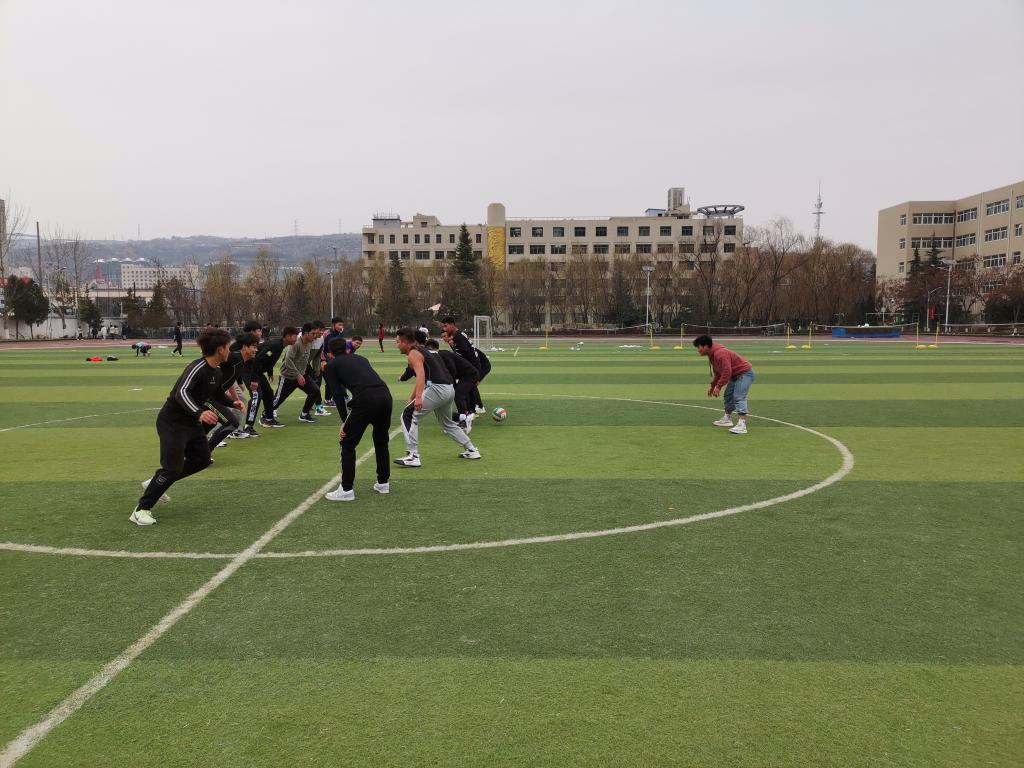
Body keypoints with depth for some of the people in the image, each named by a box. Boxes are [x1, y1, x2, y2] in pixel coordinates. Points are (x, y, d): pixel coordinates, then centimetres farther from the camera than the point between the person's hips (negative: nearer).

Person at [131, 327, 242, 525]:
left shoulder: (217, 373, 3)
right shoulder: (197, 368, -25)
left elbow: (218, 394, 23)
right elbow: (182, 392, -41)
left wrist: (232, 403, 3)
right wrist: (199, 413, -56)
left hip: (191, 422, 9)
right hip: (171, 422, -9)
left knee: (202, 460, 14)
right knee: (173, 467, -14)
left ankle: (156, 483, 28)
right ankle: (141, 510, -1)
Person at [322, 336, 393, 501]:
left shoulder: (331, 365, 19)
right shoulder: (360, 358, 34)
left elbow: (338, 394, 8)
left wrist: (344, 421, 8)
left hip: (365, 399, -5)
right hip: (385, 395, 6)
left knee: (347, 444, 10)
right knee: (381, 441, 25)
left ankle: (346, 490, 11)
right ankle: (383, 483, 32)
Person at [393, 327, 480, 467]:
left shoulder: (413, 354, -4)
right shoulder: (421, 351, 25)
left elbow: (421, 374, -22)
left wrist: (418, 397, -34)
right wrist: (411, 398, 33)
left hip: (438, 389, -10)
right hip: (450, 389, 10)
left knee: (408, 416, -4)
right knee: (447, 423, 28)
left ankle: (413, 456, -7)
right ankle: (471, 450, 33)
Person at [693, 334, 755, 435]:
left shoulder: (720, 354, -29)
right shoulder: (712, 355, 6)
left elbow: (727, 372, -34)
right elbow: (717, 372, 18)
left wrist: (718, 387, -29)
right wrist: (712, 385, 14)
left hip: (745, 373, -11)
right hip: (735, 375, 11)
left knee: (739, 397, -23)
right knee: (728, 395, 20)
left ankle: (742, 425, -32)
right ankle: (727, 418, 36)